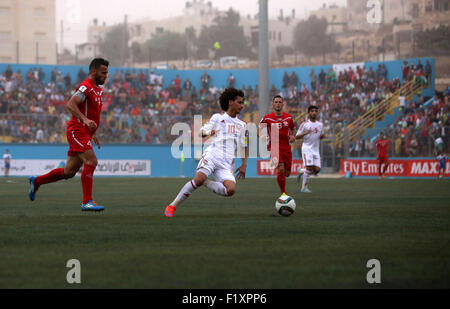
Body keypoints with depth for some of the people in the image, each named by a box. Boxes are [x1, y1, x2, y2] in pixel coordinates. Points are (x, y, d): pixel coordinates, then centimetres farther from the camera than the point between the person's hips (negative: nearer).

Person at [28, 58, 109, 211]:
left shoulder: (98, 89, 19)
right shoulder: (86, 87, -13)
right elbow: (70, 104, -26)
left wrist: (93, 134, 27)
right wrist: (85, 120, -37)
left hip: (85, 133, 10)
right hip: (77, 131, -10)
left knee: (69, 172, 9)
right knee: (91, 161, -22)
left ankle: (36, 181, 27)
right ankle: (87, 201, -20)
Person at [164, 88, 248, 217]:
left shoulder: (242, 125, 22)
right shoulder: (217, 118, 13)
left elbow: (243, 146, 27)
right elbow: (201, 131, 7)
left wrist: (244, 165, 16)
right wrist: (208, 132, -16)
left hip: (226, 164, 3)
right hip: (212, 155, -3)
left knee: (231, 190, -24)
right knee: (199, 179, -30)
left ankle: (205, 182, 1)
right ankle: (172, 206, -17)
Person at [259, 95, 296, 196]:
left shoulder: (289, 117, 6)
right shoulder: (267, 118, -3)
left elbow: (293, 128, 22)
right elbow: (259, 129, 6)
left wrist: (292, 136, 1)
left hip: (286, 148, 4)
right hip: (274, 147, -4)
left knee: (287, 173, 6)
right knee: (281, 169, -23)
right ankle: (283, 193, -11)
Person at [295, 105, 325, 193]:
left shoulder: (320, 124, 11)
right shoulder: (304, 124, -4)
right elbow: (297, 137, -4)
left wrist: (322, 136, -1)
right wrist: (305, 133, -21)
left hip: (316, 150, 5)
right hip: (307, 149, -5)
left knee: (317, 169, -4)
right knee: (309, 167, -17)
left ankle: (301, 171, 22)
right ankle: (304, 187, -5)